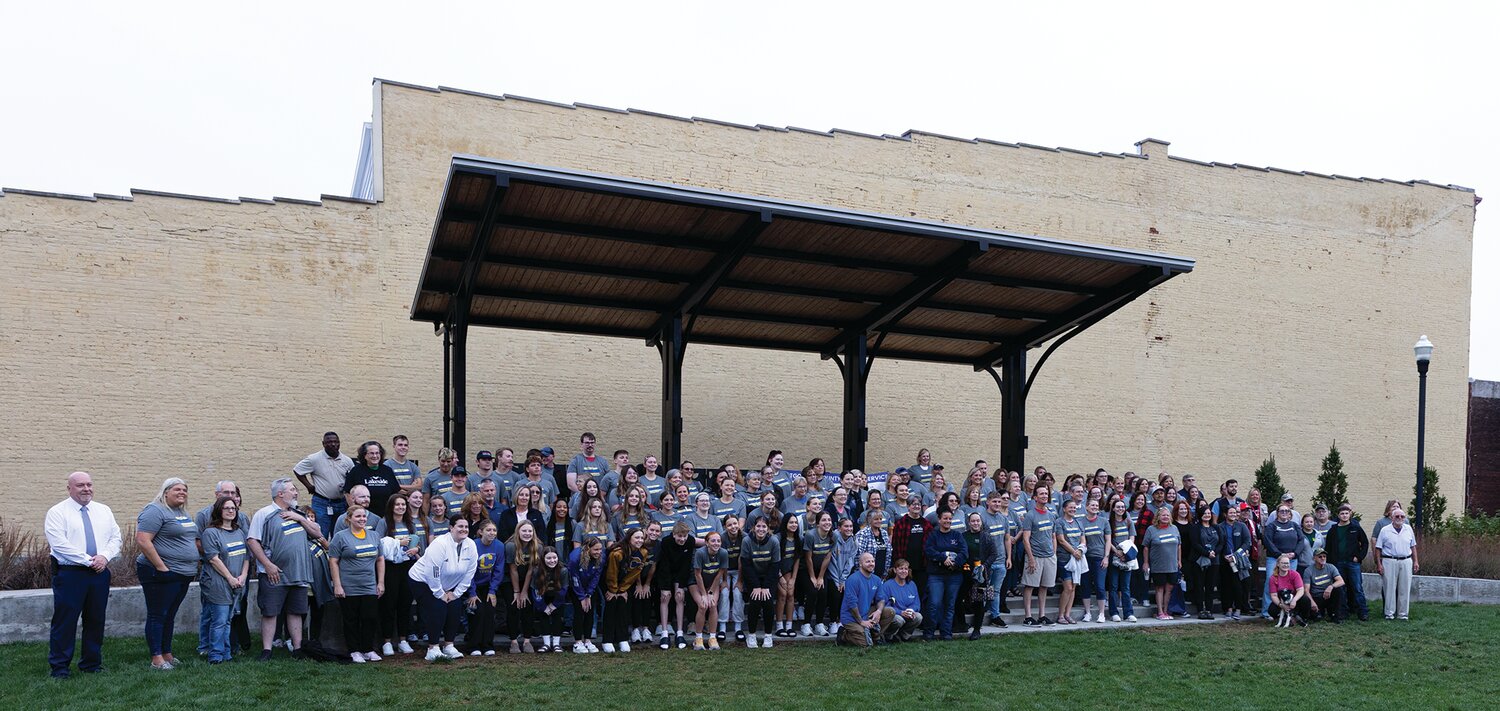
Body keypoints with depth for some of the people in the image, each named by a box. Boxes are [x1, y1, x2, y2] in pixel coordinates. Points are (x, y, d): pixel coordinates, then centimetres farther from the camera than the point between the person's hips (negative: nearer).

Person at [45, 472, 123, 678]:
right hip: (69, 574, -5)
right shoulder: (57, 512, -3)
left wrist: (104, 556, -10)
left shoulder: (104, 511, 13)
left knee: (96, 620, 10)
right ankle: (60, 667, 8)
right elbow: (59, 544, -13)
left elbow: (116, 538, 10)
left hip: (99, 574, 5)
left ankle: (92, 664, 20)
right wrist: (88, 560, -16)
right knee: (65, 621, -2)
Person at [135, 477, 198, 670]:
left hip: (183, 574, 9)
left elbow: (193, 540, 25)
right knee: (157, 615, -1)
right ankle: (157, 659, 2)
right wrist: (161, 567, -20)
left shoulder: (183, 513, 16)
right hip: (162, 574, -9)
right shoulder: (155, 511, -12)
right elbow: (142, 540, -21)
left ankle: (167, 654, 22)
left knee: (169, 616, 15)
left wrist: (194, 564, 13)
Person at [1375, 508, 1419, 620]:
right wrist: (1378, 564, -6)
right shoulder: (1385, 530, -1)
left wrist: (1415, 561, 10)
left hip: (1406, 562, 3)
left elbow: (1413, 546, 17)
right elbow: (1378, 548, 0)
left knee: (1404, 589, 6)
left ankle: (1403, 614, 14)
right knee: (1390, 588, 0)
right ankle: (1389, 613, 7)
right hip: (1389, 562, -3)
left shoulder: (1408, 529, 10)